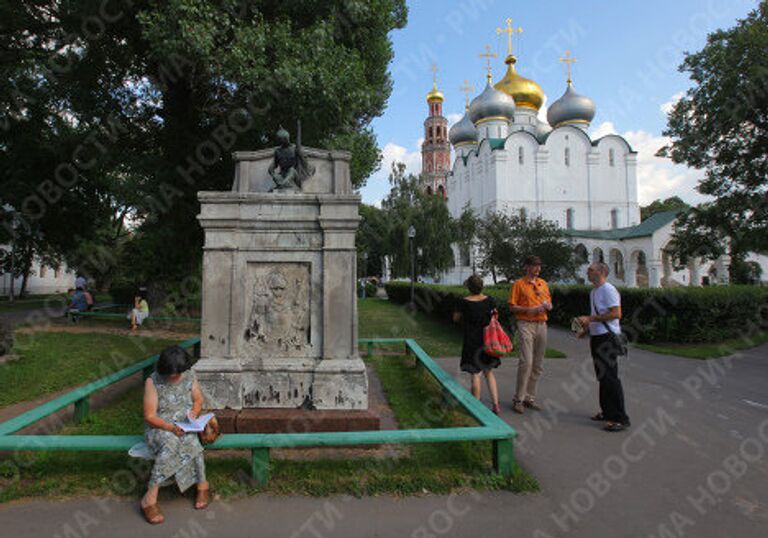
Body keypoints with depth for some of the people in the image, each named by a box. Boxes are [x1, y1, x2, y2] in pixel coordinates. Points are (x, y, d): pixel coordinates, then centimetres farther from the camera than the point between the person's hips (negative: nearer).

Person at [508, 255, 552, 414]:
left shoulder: (543, 283, 14)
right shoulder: (519, 284, -1)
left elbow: (548, 304, 20)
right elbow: (512, 307, -3)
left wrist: (548, 306, -3)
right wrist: (528, 310, -17)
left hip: (542, 324, 6)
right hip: (526, 324, -6)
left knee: (538, 364, 7)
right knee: (526, 361, -13)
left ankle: (530, 397, 18)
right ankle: (518, 399, -3)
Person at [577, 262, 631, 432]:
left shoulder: (608, 290, -13)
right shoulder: (593, 292, 17)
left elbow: (616, 313, -22)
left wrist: (590, 319, -20)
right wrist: (586, 326, 11)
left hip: (607, 338, -10)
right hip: (596, 337, 10)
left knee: (610, 377, -9)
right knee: (602, 376, 15)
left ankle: (620, 419, -3)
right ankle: (607, 412, 25)